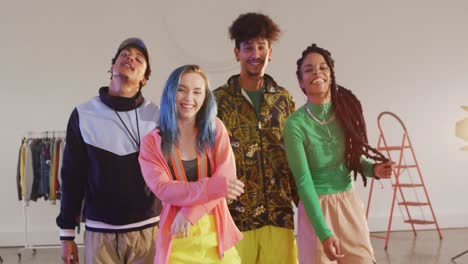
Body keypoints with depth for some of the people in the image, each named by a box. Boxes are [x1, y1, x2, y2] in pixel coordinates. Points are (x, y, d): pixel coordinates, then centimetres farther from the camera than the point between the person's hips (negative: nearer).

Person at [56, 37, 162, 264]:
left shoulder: (157, 116, 0)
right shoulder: (83, 115, 0)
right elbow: (72, 176, 4)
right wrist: (67, 234, 4)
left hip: (148, 230, 0)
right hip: (100, 232, 0)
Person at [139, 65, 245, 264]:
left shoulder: (215, 128, 4)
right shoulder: (152, 142, -1)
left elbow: (227, 175, -7)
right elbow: (163, 189, -13)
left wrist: (189, 212, -18)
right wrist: (214, 187, -26)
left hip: (217, 237, 1)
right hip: (177, 243, -1)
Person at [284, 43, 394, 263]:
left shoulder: (346, 110, -1)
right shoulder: (295, 124, -15)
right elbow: (303, 181, -16)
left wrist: (373, 169, -11)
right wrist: (324, 233, -20)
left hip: (350, 204, 4)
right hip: (315, 207, -4)